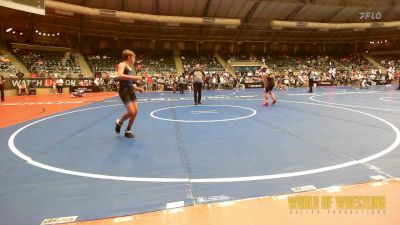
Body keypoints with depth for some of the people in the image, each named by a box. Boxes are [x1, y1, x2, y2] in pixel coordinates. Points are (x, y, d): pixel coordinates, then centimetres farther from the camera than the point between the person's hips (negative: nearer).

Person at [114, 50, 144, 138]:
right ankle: (119, 122, 17)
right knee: (131, 112, -12)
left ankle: (128, 131, 18)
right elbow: (120, 76, -29)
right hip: (124, 91, -8)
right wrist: (134, 77, -29)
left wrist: (137, 88, 12)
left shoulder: (130, 67, 16)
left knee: (136, 111, 3)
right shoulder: (122, 65, -8)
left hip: (131, 91, 8)